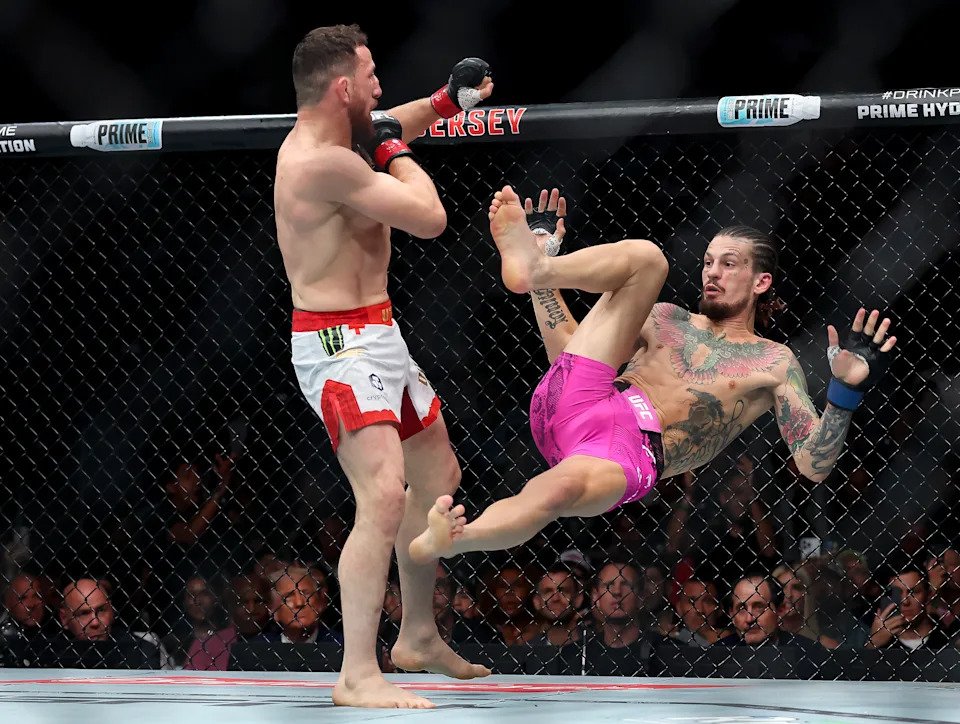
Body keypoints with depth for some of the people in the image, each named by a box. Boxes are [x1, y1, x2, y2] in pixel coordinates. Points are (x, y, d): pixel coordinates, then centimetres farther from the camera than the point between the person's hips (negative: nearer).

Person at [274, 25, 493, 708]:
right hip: (340, 347, -11)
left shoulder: (326, 141, 8)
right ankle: (358, 676, -25)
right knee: (384, 498, -23)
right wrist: (397, 153, -5)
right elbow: (431, 218, -21)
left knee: (437, 477, 23)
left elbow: (385, 127, 34)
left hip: (378, 336, 11)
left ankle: (419, 637, 37)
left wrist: (444, 102, 20)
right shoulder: (326, 164, -24)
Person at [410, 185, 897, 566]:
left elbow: (815, 465, 4)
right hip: (573, 402, 4)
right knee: (644, 257, -5)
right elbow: (565, 346, 31)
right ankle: (533, 264, -27)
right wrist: (546, 259, 29)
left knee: (561, 488, -45)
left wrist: (847, 388, -12)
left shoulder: (774, 364, 15)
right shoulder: (669, 320, 28)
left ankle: (439, 544, -38)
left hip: (631, 454, -4)